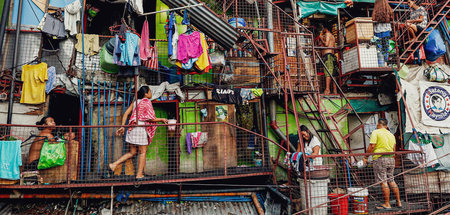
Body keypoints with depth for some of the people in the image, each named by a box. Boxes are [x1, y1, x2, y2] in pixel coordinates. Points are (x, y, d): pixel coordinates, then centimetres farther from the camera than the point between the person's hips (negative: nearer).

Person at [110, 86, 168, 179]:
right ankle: (139, 174, 7)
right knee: (143, 152, 4)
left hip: (132, 129, 7)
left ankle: (114, 164, 7)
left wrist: (122, 126, 12)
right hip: (141, 128, -7)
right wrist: (162, 119, 2)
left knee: (132, 152, 16)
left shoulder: (135, 102, 15)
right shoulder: (147, 102, -6)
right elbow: (151, 119, -12)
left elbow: (126, 114, 11)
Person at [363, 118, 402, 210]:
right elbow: (393, 149, 17)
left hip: (380, 159, -7)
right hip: (391, 159, 7)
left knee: (383, 182, -3)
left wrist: (366, 157, -6)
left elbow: (372, 146, -13)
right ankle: (398, 202, 21)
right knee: (391, 180, 16)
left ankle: (387, 204, 1)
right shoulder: (391, 134, 16)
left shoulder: (376, 132, -4)